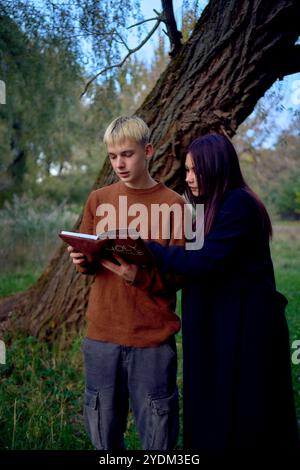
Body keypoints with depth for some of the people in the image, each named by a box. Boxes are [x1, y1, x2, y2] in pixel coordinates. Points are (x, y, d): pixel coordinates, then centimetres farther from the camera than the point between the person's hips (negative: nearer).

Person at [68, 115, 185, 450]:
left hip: (153, 336, -3)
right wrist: (83, 261, -9)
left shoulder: (173, 204, -4)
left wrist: (138, 273, -21)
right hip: (102, 333, 3)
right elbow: (85, 259, 13)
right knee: (103, 429, 13)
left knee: (157, 433, 6)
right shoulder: (98, 200, 7)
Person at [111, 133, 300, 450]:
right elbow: (193, 265, 9)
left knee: (242, 417, 3)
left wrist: (145, 249, -16)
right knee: (211, 412, 16)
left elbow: (205, 260, -23)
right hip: (216, 323, 9)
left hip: (246, 326, -9)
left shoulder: (240, 204, -15)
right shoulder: (211, 208, 13)